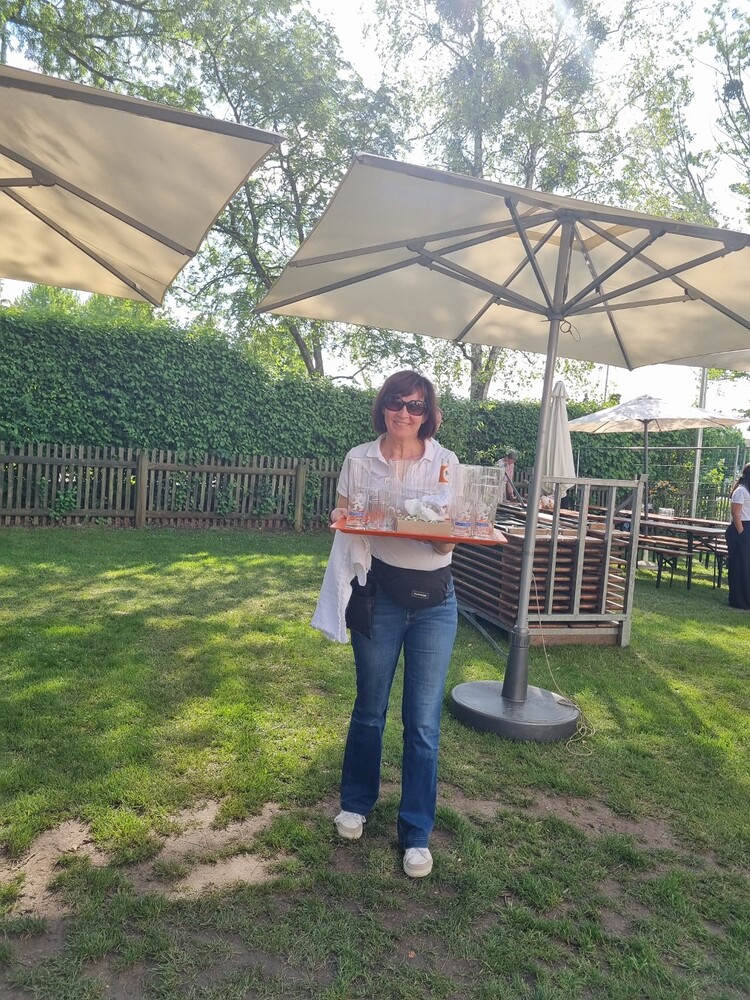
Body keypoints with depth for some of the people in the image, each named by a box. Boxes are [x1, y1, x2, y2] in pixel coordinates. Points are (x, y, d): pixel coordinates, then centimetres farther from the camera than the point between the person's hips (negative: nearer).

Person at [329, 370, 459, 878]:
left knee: (424, 722, 5)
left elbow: (447, 543, -4)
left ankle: (417, 833, 22)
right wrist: (344, 521, -18)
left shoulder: (445, 462, -2)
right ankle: (356, 803, 40)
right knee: (370, 709, 15)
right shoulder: (360, 458, -1)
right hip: (379, 594, 0)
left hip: (434, 599, 0)